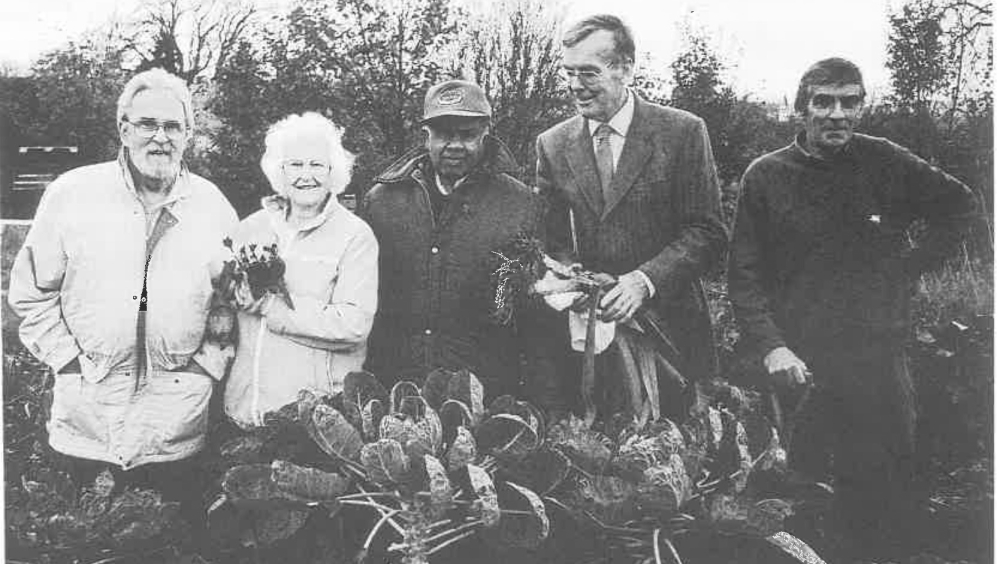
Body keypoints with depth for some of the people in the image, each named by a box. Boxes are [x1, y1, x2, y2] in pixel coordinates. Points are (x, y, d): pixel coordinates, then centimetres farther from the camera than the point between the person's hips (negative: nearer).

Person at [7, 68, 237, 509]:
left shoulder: (213, 206, 4)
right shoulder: (71, 193, 0)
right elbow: (30, 292, 4)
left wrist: (208, 362, -1)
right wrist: (69, 359, -4)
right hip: (87, 419, 0)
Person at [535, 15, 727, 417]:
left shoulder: (683, 132, -4)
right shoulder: (553, 145, 7)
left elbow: (708, 232, -7)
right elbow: (553, 239, 8)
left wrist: (646, 280, -20)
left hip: (670, 327, -2)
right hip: (588, 332, 2)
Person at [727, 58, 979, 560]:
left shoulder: (884, 163, 1)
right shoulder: (766, 176, -2)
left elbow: (959, 205, 15)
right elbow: (745, 274, -2)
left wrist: (912, 267, 6)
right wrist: (770, 346, -14)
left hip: (880, 360, 1)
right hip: (799, 363, -1)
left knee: (885, 490, 8)